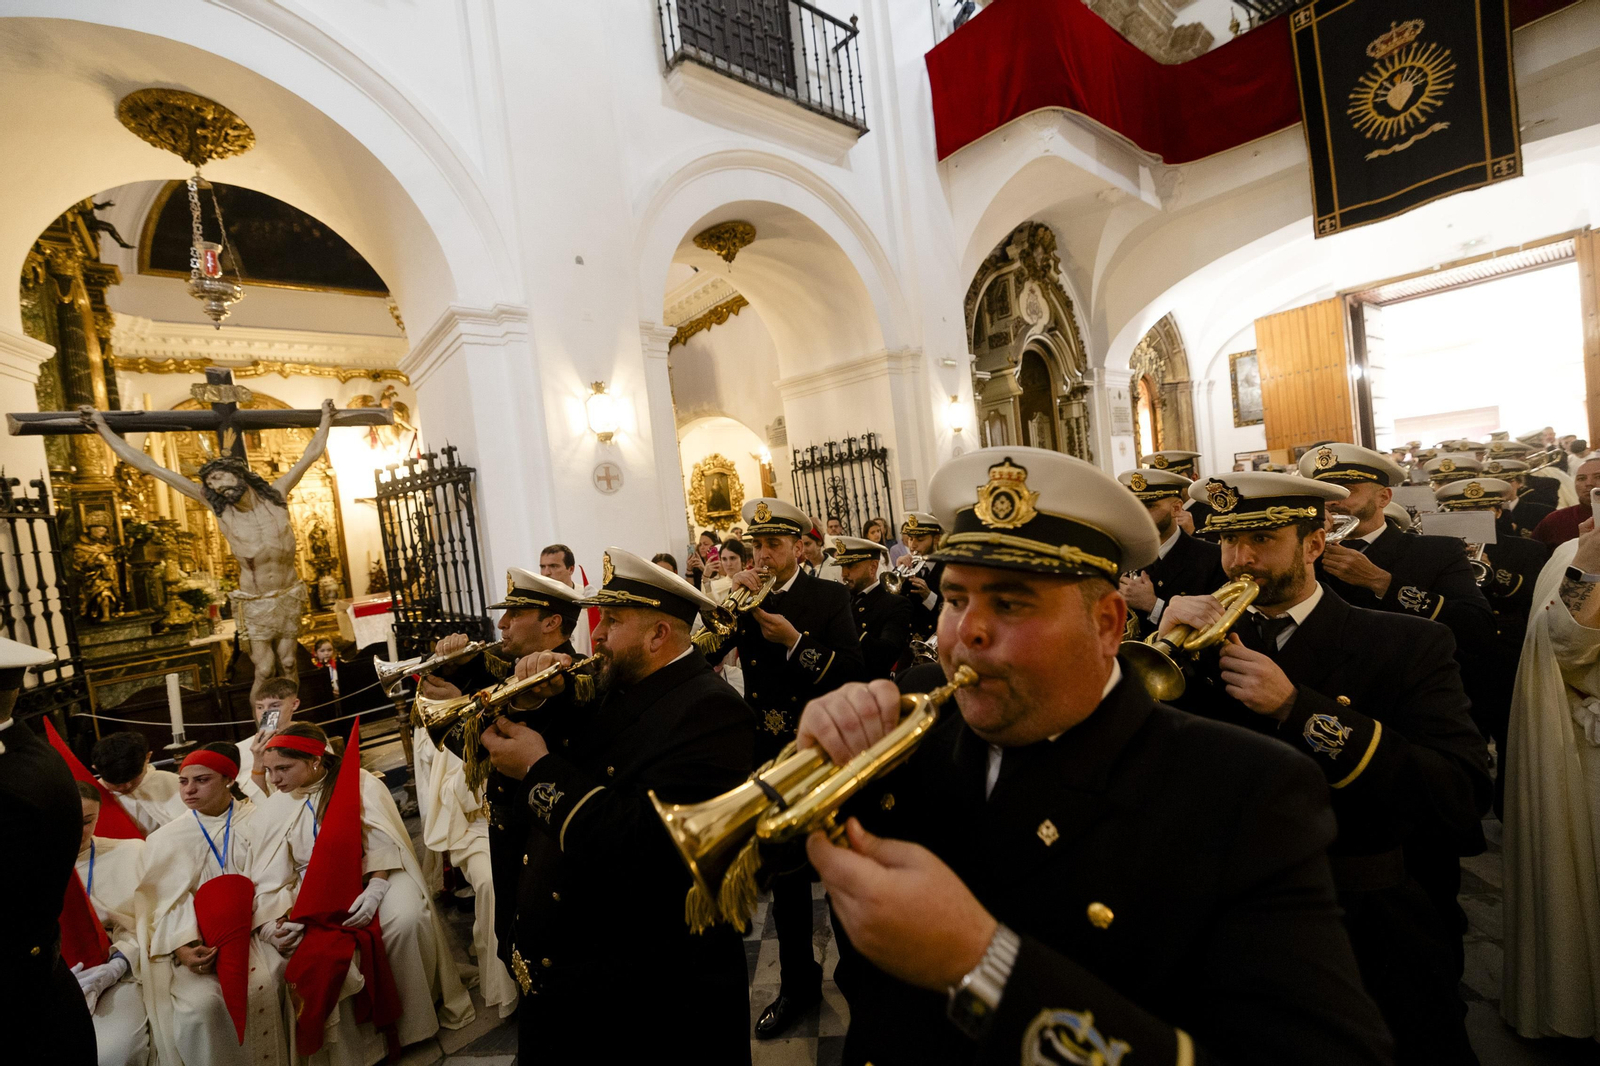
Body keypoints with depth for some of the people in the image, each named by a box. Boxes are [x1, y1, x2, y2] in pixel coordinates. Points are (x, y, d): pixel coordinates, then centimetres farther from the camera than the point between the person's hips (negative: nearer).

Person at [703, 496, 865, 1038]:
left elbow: (853, 673, -17)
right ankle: (797, 984, 38)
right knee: (785, 876, 17)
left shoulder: (830, 597, -8)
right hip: (769, 757, 3)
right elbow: (701, 659, -8)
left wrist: (794, 641, -26)